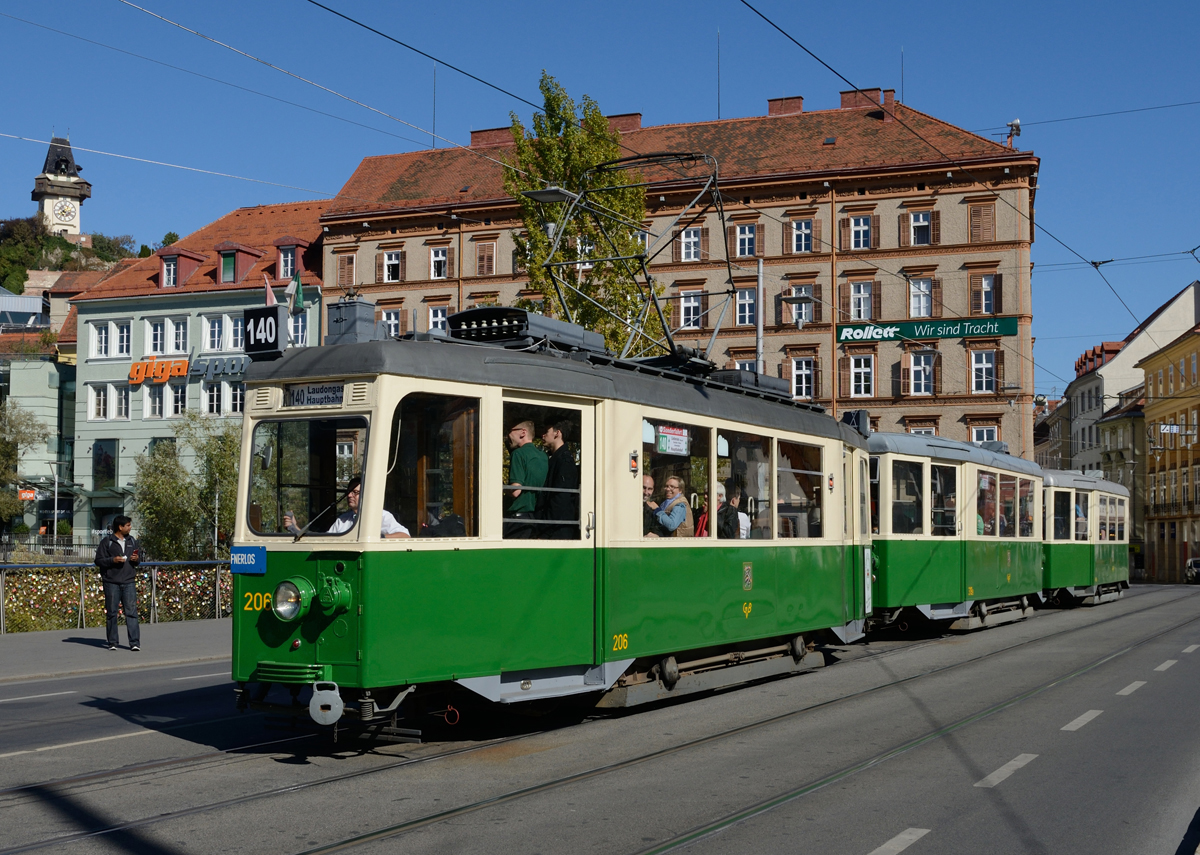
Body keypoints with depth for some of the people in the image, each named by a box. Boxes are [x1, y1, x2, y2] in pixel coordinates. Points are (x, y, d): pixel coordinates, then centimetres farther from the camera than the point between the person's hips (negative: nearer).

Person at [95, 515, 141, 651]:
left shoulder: (132, 541, 14)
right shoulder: (107, 541, 0)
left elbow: (139, 557, 22)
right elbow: (98, 560, -2)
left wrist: (137, 559, 0)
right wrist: (112, 560, -17)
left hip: (129, 582, 3)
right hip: (111, 582, -3)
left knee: (131, 611, -5)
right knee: (111, 613, 3)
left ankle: (135, 643, -7)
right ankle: (112, 642, 12)